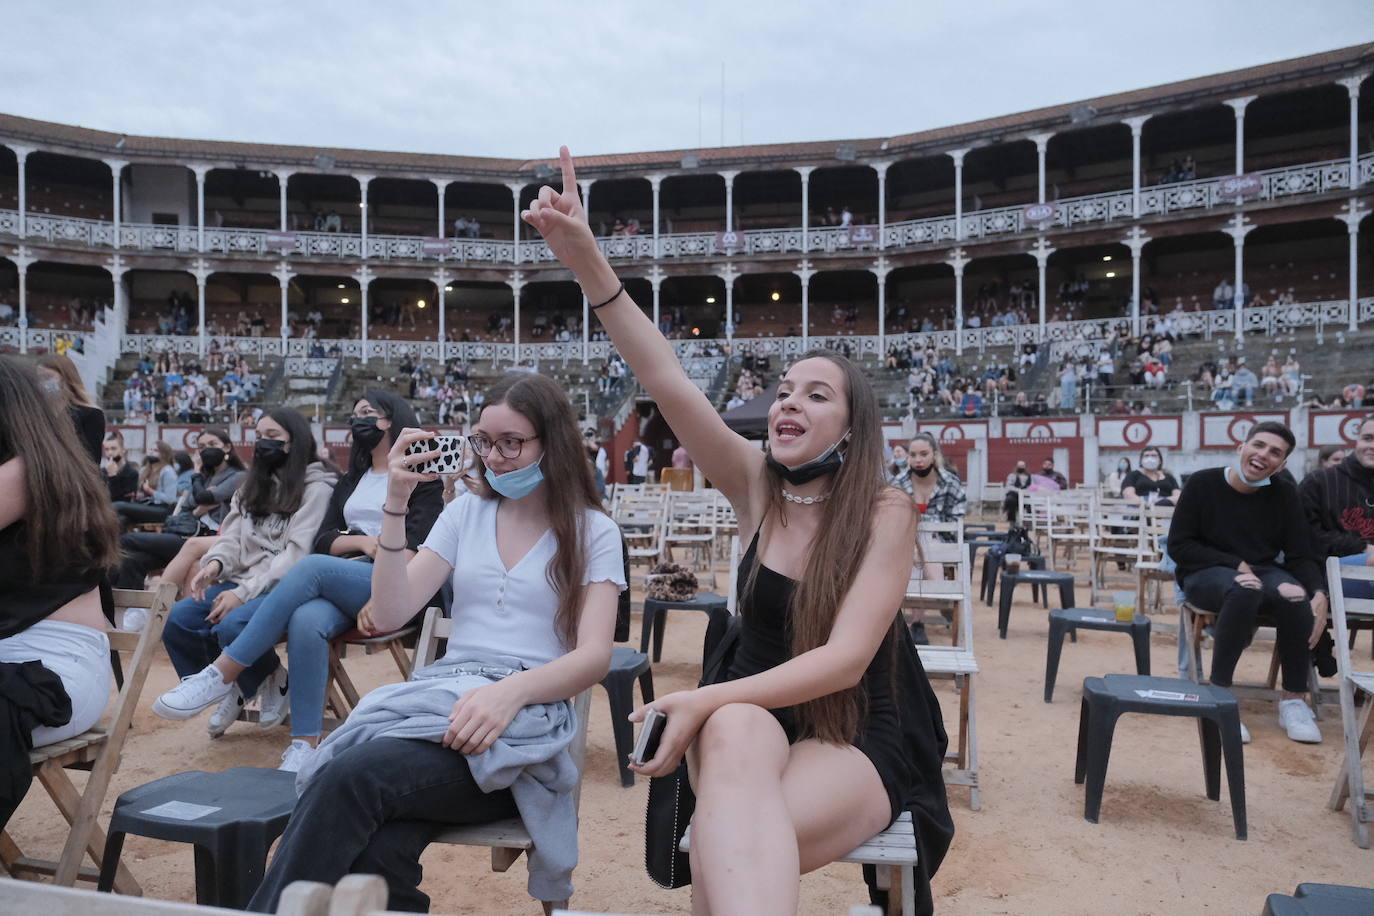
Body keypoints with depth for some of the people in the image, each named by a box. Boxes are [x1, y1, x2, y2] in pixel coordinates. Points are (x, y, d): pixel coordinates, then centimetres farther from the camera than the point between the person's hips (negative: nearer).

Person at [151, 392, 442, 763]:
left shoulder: (422, 478, 7)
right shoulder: (350, 481, 26)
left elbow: (415, 548, -8)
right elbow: (322, 541, 14)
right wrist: (362, 541, -7)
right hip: (338, 585, 5)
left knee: (313, 568, -32)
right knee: (307, 621, -32)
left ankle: (221, 677, -28)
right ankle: (304, 745, -32)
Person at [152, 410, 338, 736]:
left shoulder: (317, 488, -4)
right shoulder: (254, 485, 21)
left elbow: (298, 553, -14)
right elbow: (232, 537, 14)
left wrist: (244, 593, -21)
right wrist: (215, 563, -11)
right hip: (243, 584, 7)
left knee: (232, 625, -33)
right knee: (178, 619, -15)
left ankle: (271, 681, -2)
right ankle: (227, 692, 5)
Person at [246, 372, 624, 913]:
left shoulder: (593, 532, 5)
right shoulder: (466, 512, 16)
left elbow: (594, 656, -7)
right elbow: (389, 615, 7)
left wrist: (510, 691, -27)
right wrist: (396, 504, -3)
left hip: (526, 716, -3)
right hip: (441, 694, 3)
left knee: (352, 776, -30)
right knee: (377, 851, -32)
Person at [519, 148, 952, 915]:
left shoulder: (886, 514, -11)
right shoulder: (756, 485, -2)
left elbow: (845, 659, -20)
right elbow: (669, 384, -15)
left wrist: (701, 702, -32)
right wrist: (587, 262, -26)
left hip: (859, 733, -3)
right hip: (756, 716, 3)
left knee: (734, 849, -35)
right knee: (734, 730, -37)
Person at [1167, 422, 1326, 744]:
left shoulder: (1283, 493, 2)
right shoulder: (1203, 483, -7)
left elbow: (1300, 556, -1)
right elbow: (1179, 545, -8)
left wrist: (1320, 594, -22)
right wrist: (1236, 565, -18)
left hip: (1263, 571, 3)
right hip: (1207, 573, -3)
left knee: (1298, 597, -31)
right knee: (1244, 590, -38)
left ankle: (1294, 699, -14)